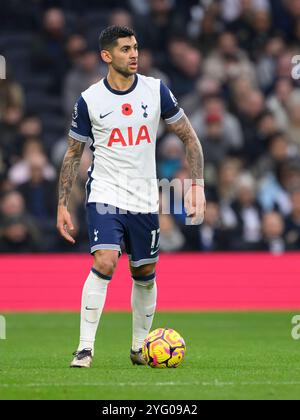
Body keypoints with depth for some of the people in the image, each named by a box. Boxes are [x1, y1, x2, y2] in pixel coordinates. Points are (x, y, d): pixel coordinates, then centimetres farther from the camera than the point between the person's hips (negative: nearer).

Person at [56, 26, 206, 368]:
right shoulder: (89, 100, -4)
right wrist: (62, 205, 2)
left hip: (145, 200, 3)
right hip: (104, 196, -3)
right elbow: (72, 154, 6)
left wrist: (197, 185, -2)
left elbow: (189, 137, 7)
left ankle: (140, 347, 29)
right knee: (104, 263, -22)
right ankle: (85, 348, -18)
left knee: (145, 275, 10)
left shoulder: (155, 90, -1)